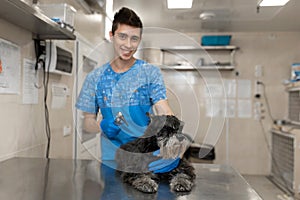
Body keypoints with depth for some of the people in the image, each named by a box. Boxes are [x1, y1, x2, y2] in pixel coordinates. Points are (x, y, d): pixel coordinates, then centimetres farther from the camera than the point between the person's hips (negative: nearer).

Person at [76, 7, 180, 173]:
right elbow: (88, 121, 7)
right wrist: (102, 126, -15)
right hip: (111, 159, 2)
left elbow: (164, 111, -12)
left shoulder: (150, 72, 0)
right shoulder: (95, 78, 5)